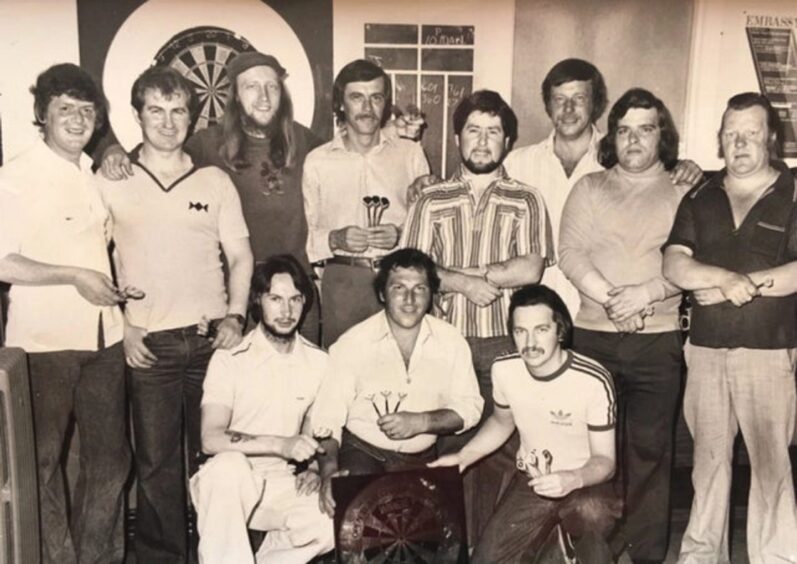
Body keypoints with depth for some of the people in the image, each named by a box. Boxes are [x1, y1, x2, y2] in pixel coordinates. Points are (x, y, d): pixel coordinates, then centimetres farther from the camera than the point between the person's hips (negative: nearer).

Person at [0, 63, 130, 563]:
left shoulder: (95, 173, 11)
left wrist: (115, 286, 9)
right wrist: (76, 276, -17)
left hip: (103, 338, 6)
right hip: (44, 341, -6)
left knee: (110, 458, 13)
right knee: (43, 462, 6)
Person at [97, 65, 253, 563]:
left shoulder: (215, 181, 8)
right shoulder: (111, 183, 4)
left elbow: (241, 257, 9)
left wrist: (235, 317, -4)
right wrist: (122, 326, -4)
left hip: (212, 338, 1)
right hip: (148, 344, -1)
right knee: (156, 461, 5)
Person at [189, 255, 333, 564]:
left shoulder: (318, 361, 3)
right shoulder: (229, 359, -9)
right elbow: (211, 439, -19)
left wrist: (317, 467, -7)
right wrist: (280, 444, -29)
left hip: (283, 484, 3)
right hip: (231, 482, -3)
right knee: (228, 465, -37)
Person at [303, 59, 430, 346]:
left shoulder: (411, 154, 10)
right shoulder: (317, 161, 9)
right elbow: (305, 234, 6)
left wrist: (402, 235, -8)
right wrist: (335, 240, -12)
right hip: (342, 281, 0)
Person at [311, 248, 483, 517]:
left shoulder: (451, 341, 1)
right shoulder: (352, 343, -7)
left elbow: (469, 407, 2)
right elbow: (327, 417, -9)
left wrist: (420, 422, -15)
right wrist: (328, 469, -26)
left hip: (424, 458, 3)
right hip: (363, 452, -3)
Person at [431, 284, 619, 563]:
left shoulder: (593, 381, -25)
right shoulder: (503, 369, -9)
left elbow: (604, 460, -16)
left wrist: (573, 480, -37)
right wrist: (463, 456, 0)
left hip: (584, 484, -4)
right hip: (529, 482, 4)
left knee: (590, 512, -38)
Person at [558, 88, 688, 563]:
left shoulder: (685, 193, 7)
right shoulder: (590, 188, 10)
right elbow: (570, 253, -1)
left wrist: (645, 293, -17)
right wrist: (610, 299, -13)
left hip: (659, 340, -1)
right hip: (593, 335, 1)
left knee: (650, 447, 2)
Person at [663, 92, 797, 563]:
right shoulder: (700, 198, 11)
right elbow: (674, 265, 1)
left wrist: (742, 287, -10)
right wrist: (726, 277, -15)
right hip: (706, 348, 3)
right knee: (709, 455, 11)